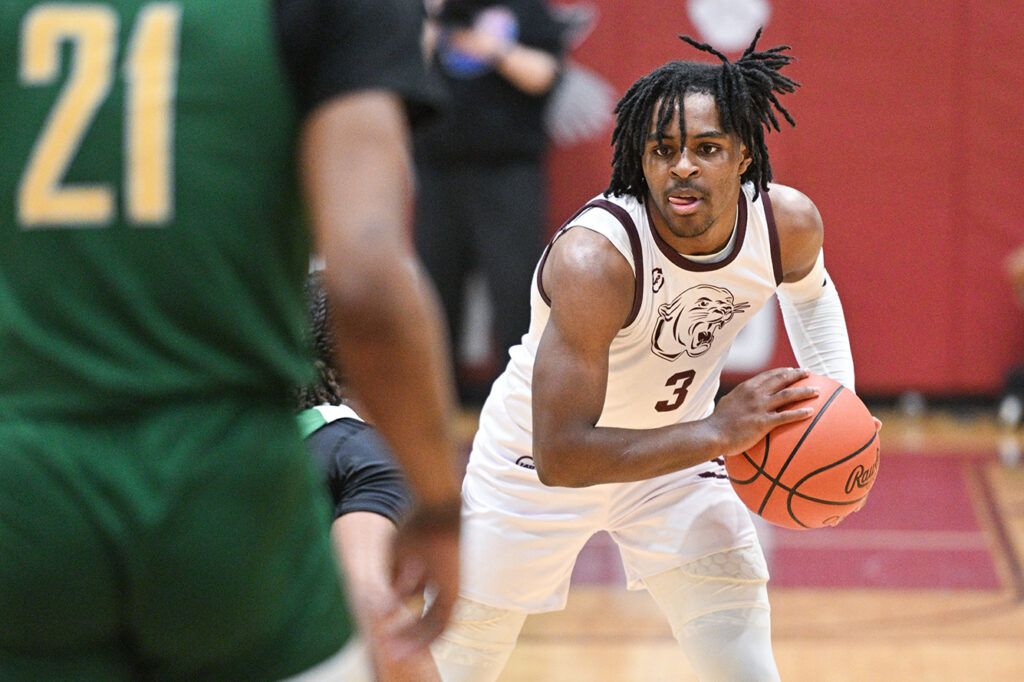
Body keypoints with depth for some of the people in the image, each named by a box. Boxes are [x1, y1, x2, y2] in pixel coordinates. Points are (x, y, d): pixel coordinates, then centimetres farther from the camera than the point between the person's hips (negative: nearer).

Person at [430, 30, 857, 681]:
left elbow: (809, 288, 10)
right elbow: (559, 456, -40)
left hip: (677, 452, 4)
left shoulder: (789, 222, -19)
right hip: (538, 458, -4)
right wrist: (718, 432, -43)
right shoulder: (592, 257, -37)